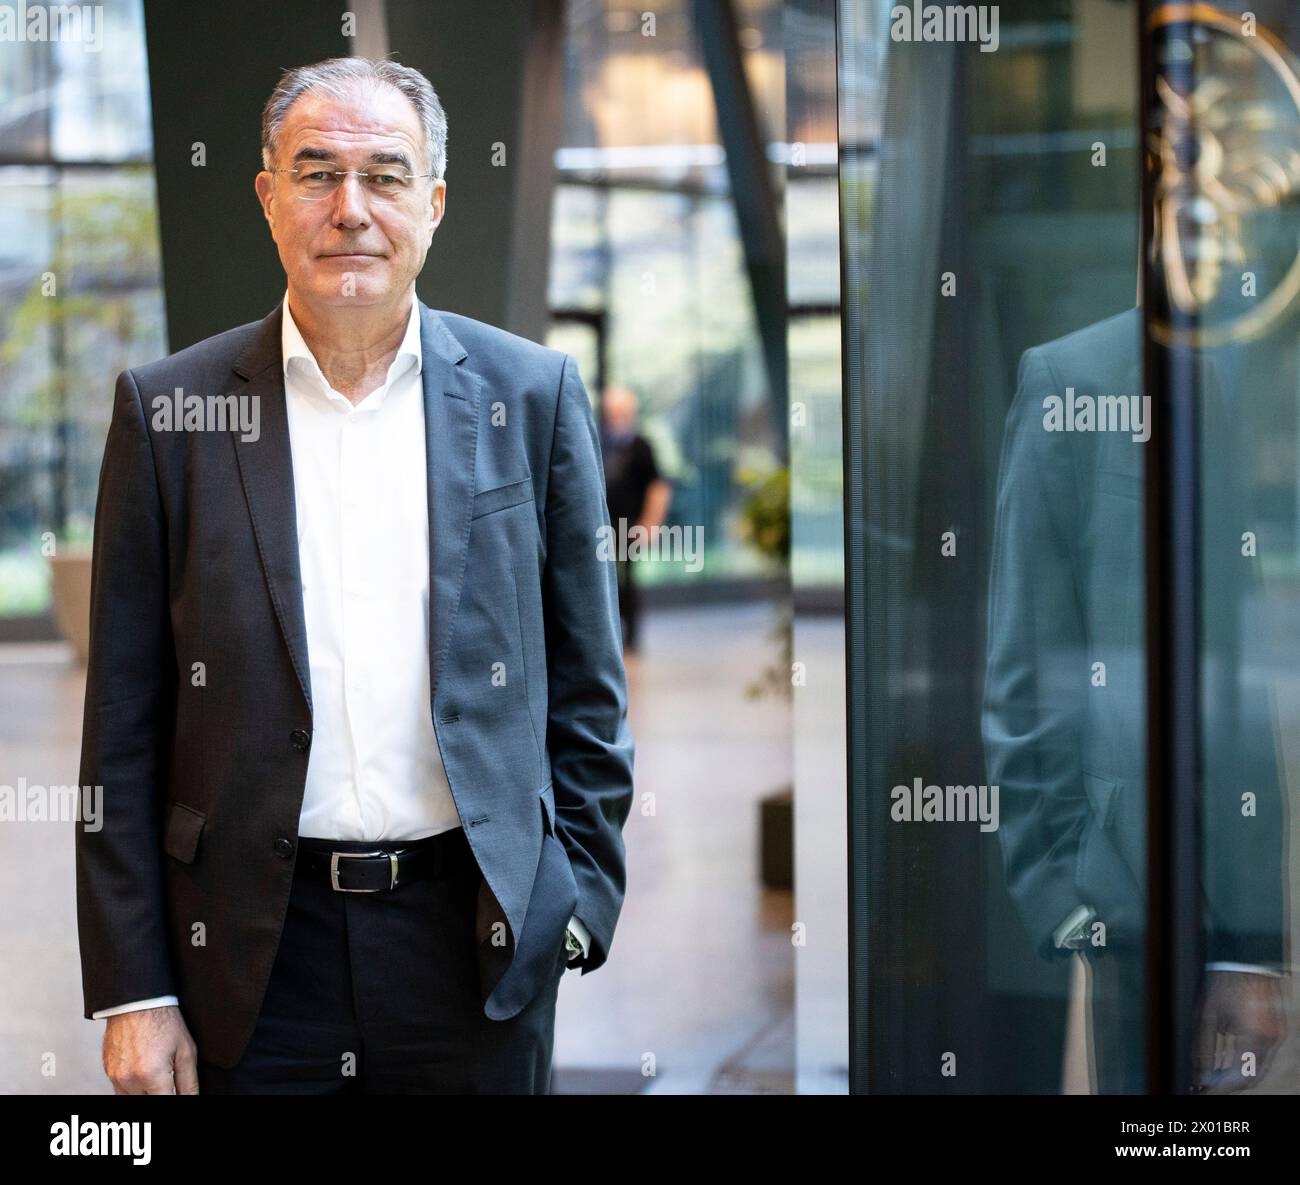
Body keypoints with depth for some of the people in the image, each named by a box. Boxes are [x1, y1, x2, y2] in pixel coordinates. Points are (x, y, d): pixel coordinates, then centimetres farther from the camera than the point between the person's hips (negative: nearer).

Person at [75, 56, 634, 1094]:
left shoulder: (533, 395, 2)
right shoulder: (168, 410, 0)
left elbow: (584, 686, 8)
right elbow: (124, 727, 1)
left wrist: (581, 897, 1)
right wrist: (131, 990, -2)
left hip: (480, 941, 1)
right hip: (254, 953, 0)